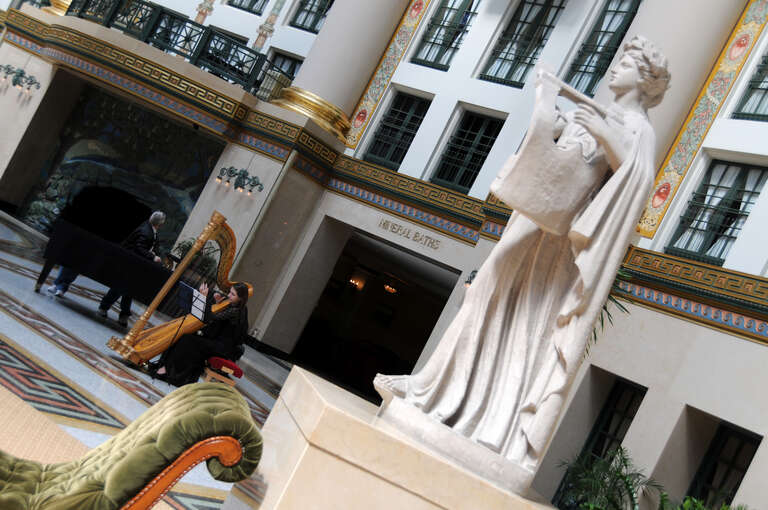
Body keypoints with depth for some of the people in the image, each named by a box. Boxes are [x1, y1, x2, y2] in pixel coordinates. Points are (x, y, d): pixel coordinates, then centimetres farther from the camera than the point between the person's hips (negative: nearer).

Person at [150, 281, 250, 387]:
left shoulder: (235, 311, -22)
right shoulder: (235, 307, 8)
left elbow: (209, 318, -26)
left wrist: (206, 298, -25)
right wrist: (215, 301, 7)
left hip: (224, 348, -10)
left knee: (188, 341, -17)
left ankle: (168, 369, -9)